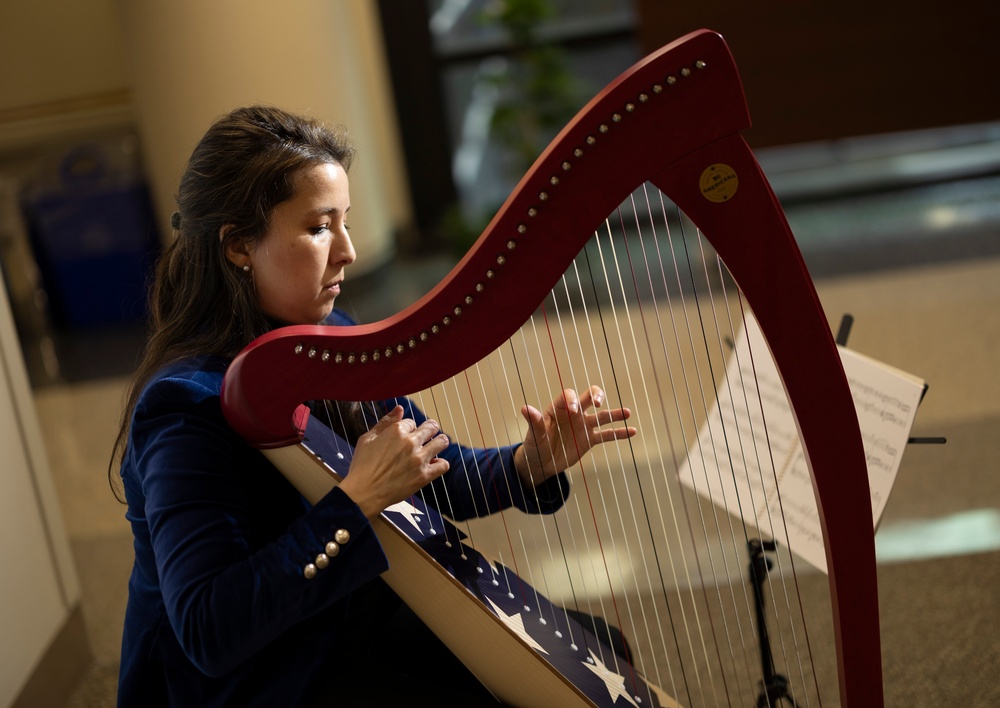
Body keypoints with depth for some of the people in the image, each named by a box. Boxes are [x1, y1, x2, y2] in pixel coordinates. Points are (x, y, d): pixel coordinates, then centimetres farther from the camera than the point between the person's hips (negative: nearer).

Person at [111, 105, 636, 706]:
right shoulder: (186, 405, -26)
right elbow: (209, 632, -33)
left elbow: (434, 474, 6)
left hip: (366, 623, 8)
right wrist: (357, 501, -35)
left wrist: (530, 464, -15)